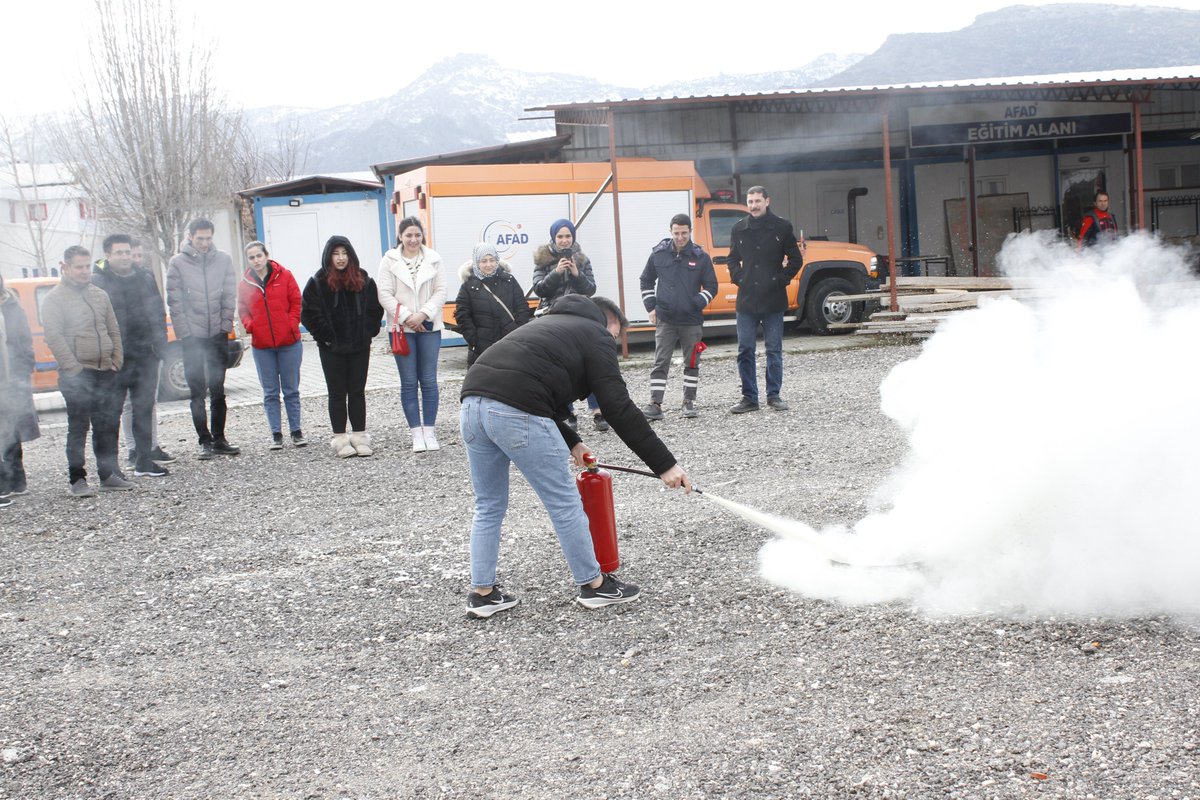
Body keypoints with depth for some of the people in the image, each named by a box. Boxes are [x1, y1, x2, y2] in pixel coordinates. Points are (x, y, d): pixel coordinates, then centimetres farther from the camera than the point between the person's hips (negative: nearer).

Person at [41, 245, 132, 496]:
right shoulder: (55, 298, -3)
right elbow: (53, 336, -11)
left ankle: (109, 475, 16)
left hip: (105, 372, 6)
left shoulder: (99, 295, 15)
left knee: (108, 426, 8)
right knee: (78, 428, -2)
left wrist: (116, 360, 7)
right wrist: (73, 368, -16)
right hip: (76, 375, -6)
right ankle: (77, 480, 2)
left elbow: (113, 331, 18)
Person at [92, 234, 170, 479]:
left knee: (144, 410, 8)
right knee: (112, 412, 1)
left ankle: (144, 461, 15)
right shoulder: (98, 281, -4)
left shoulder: (145, 278, 12)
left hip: (145, 356, 4)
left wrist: (159, 345, 7)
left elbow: (158, 314, 16)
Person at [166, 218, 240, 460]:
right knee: (197, 393, 1)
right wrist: (184, 332, -9)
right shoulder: (177, 263, -2)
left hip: (218, 334, 2)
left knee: (218, 391, 8)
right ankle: (205, 441, 6)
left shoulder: (223, 260, 5)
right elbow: (175, 301, -3)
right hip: (192, 337, -2)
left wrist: (225, 324, -2)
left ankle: (219, 438, 15)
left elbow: (229, 295, 6)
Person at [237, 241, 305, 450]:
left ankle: (296, 431, 15)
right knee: (270, 392, 6)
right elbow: (242, 309, 9)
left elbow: (296, 303, 3)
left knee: (291, 390, 7)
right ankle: (276, 435, 11)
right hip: (262, 346, 1)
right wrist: (249, 325, -10)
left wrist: (292, 324, -10)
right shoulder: (245, 283, 3)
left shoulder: (284, 276, -1)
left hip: (289, 342, -1)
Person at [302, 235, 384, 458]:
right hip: (332, 348, -2)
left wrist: (367, 333, -3)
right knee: (337, 393, 4)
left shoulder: (363, 280, 3)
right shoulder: (318, 282, -5)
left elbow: (375, 308, 7)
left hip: (359, 347, 2)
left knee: (357, 391, 8)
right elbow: (308, 314, -7)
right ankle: (340, 439, 8)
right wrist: (325, 337, -9)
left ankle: (359, 436, 14)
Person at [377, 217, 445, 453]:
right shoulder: (390, 261, -3)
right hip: (401, 328, -1)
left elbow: (441, 291, -1)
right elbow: (385, 294, -6)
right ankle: (416, 433, 9)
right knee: (409, 382, 4)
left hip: (428, 327, 1)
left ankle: (429, 431, 9)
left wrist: (423, 314, -13)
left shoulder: (433, 259, 1)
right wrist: (407, 317, -13)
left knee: (429, 381, 3)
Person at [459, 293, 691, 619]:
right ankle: (594, 585, 19)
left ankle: (482, 593, 23)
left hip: (473, 402, 8)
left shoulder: (552, 323, 35)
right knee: (565, 503, 7)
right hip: (515, 413, -8)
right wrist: (664, 464, 2)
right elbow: (619, 408, 1)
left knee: (489, 506, 21)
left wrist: (570, 441, 37)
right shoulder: (596, 335, 11)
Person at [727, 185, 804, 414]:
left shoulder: (781, 227, 0)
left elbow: (796, 259, 6)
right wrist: (738, 278, 5)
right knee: (745, 350, 2)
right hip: (746, 300, 2)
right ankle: (749, 397, 9)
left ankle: (774, 395, 13)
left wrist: (782, 279, -3)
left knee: (774, 350, 4)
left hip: (773, 300, -2)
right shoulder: (739, 229, 7)